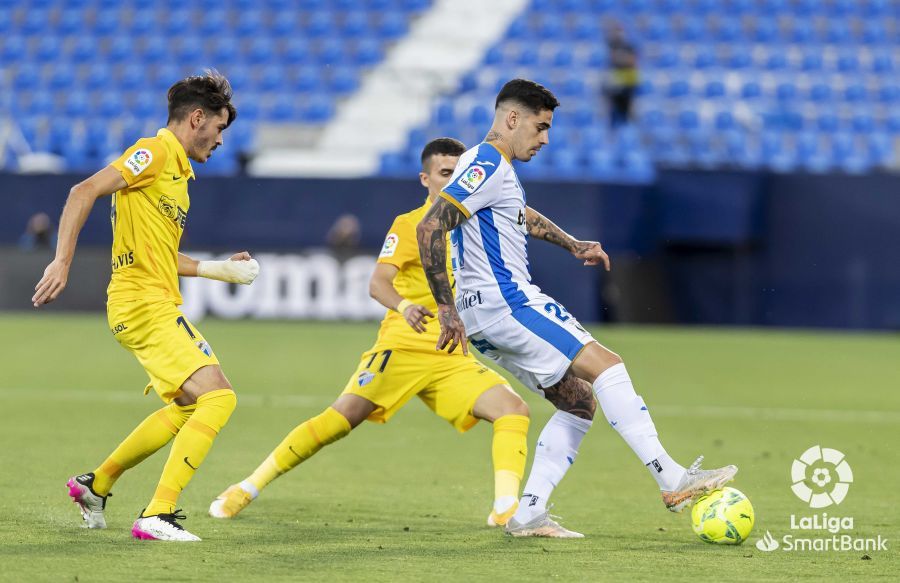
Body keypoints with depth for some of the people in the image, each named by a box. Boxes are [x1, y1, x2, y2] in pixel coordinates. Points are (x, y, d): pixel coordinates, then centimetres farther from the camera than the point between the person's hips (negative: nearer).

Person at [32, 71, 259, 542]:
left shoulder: (176, 168, 21)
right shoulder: (155, 152, -9)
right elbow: (84, 193, -19)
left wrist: (217, 269, 28)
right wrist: (62, 263, -26)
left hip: (158, 306, 10)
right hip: (144, 304, -10)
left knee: (187, 406, 23)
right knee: (217, 396, -18)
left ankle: (95, 485, 32)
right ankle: (157, 516, -21)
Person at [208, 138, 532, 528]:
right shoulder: (410, 225, -2)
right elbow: (378, 283, -17)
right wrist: (404, 306, -37)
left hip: (452, 359, 5)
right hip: (401, 348, -5)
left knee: (513, 409, -15)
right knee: (340, 418, -14)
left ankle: (506, 509, -21)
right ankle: (247, 489, -3)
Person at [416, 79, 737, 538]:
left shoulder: (497, 169, 20)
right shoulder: (487, 166, -12)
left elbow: (523, 218, 41)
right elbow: (429, 228, -22)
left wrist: (572, 244, 32)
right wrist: (446, 308, -21)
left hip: (489, 314, 11)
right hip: (504, 302, -11)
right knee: (606, 365, -14)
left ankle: (527, 514, 4)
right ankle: (672, 481, -20)